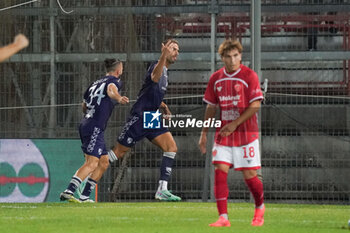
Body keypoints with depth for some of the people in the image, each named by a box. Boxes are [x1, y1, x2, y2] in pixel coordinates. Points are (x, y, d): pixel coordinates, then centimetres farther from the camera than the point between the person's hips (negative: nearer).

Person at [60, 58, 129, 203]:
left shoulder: (96, 83, 22)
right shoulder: (114, 80, 1)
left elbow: (84, 106, 32)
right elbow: (111, 89, -25)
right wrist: (118, 98, -45)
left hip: (86, 124, 9)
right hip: (95, 128, -9)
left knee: (104, 162, 13)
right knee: (92, 163, -17)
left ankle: (84, 196, 9)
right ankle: (68, 192, -29)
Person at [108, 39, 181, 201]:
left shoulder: (165, 71, 17)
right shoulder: (157, 66, -14)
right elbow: (154, 78, -41)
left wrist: (163, 106, 15)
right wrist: (163, 56, -56)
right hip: (140, 117, -9)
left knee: (171, 147, -8)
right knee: (118, 152, -4)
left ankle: (162, 190, -11)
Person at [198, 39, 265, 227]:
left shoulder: (249, 76, -7)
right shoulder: (216, 78, 7)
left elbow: (255, 106, -11)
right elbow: (211, 107, 15)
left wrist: (235, 123, -18)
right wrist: (204, 134, 12)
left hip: (246, 133, -4)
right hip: (223, 134, 4)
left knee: (249, 176, -1)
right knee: (220, 172, -10)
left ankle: (260, 208, 27)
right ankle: (223, 217, -10)